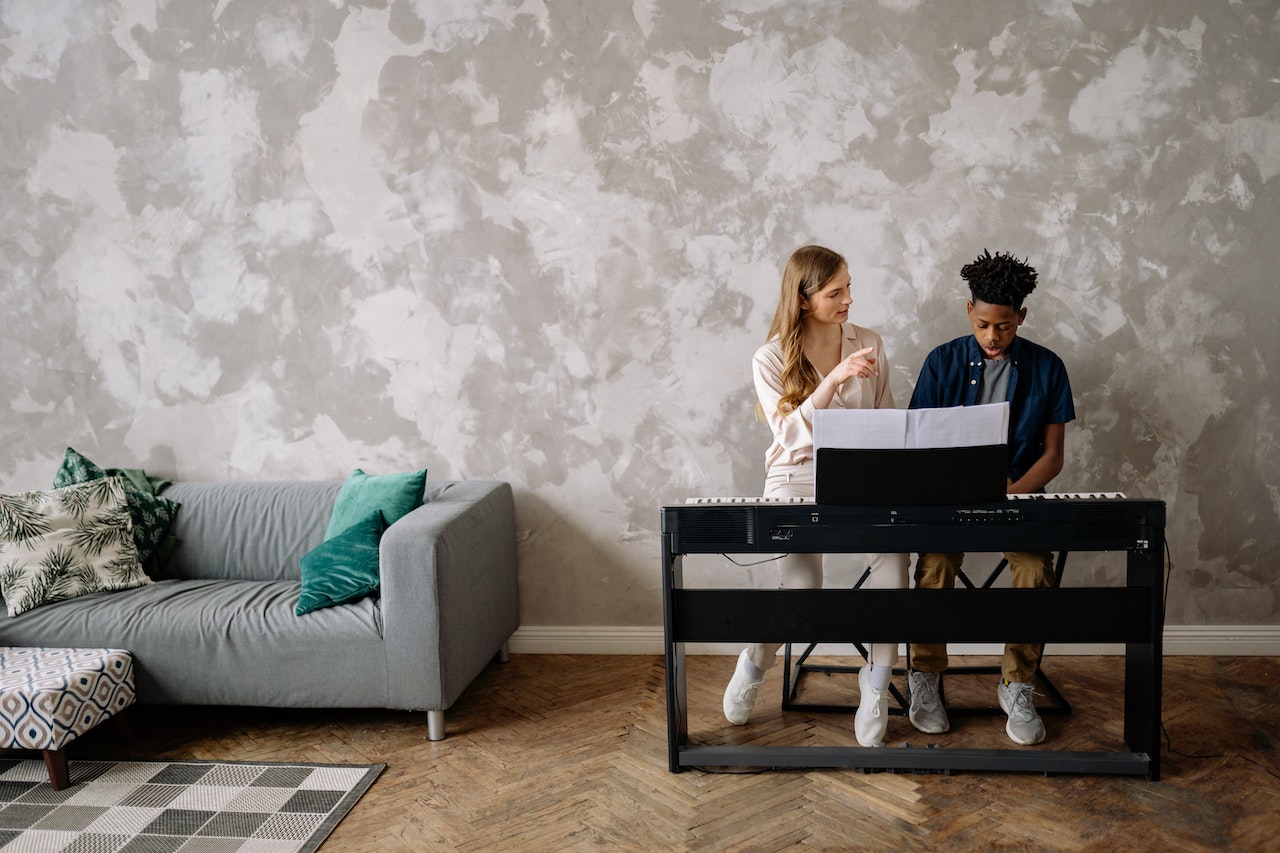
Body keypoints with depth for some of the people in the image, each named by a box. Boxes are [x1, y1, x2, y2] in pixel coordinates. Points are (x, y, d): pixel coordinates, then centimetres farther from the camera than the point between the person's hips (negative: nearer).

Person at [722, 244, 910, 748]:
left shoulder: (869, 344, 8)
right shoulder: (771, 359, -1)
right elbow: (792, 434, -13)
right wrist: (835, 378, -23)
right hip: (796, 478, -2)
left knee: (894, 551, -31)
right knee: (801, 591, -23)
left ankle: (876, 682, -13)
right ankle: (755, 664, 13)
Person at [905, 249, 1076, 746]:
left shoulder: (1046, 368, 3)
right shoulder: (943, 363, 3)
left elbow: (1052, 455, 3)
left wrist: (1012, 494, -17)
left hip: (1018, 494, 1)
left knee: (1036, 567, -29)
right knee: (935, 562, -30)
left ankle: (1017, 687, -11)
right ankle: (923, 680, -10)